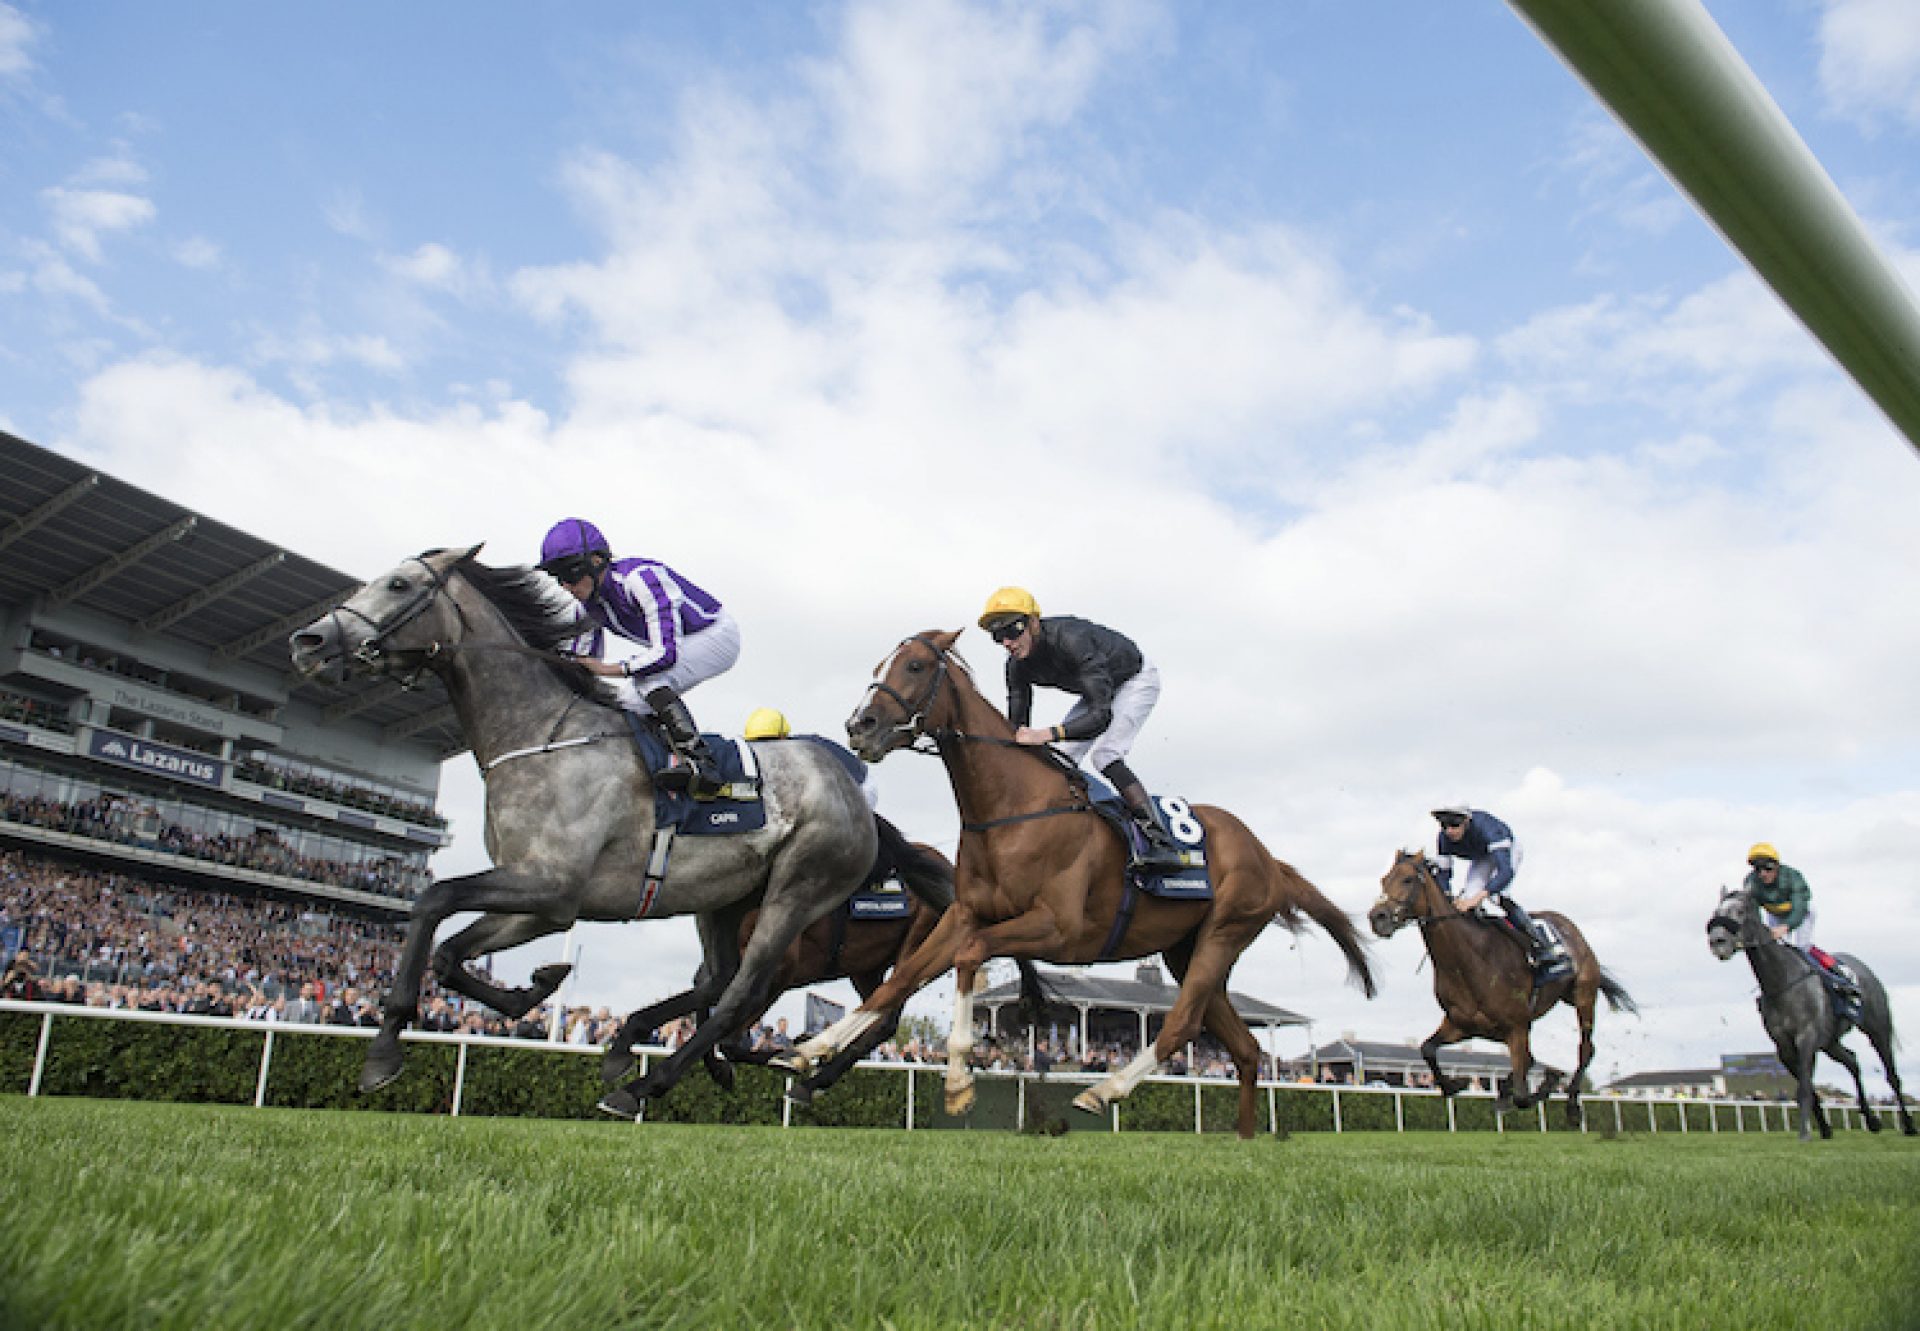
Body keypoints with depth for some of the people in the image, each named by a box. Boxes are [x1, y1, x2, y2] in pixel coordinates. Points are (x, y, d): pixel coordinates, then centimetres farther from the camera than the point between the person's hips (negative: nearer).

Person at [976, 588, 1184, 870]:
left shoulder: (1072, 638, -41)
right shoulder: (1017, 665, -17)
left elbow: (1102, 715, -47)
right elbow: (1016, 727, -11)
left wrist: (1046, 734, -58)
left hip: (1137, 680, -8)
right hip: (1099, 691, 8)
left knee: (1103, 754, -26)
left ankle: (1162, 844, -28)